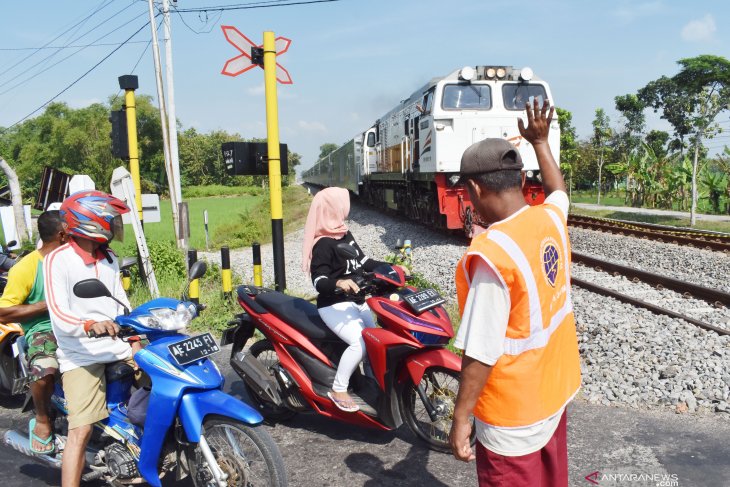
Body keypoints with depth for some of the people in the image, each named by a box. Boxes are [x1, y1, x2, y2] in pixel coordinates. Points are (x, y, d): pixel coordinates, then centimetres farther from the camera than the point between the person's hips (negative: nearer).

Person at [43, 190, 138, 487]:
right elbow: (58, 315, -19)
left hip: (119, 348, 6)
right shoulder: (58, 259, -9)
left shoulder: (109, 258, 13)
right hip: (81, 356, -6)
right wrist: (89, 325, -37)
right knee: (81, 430, -13)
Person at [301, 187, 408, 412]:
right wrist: (337, 283, -45)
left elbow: (363, 262, 17)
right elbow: (319, 281, -25)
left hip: (357, 301, 10)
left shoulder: (345, 235, 10)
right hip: (335, 306, -10)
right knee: (361, 342, -26)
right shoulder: (323, 244, -18)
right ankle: (338, 390, -11)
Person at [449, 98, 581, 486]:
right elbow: (558, 190, 21)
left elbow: (481, 352, -26)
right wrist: (540, 141, 30)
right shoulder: (551, 219, -6)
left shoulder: (492, 253, -29)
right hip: (555, 389, 8)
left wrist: (460, 417, -16)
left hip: (513, 415, -7)